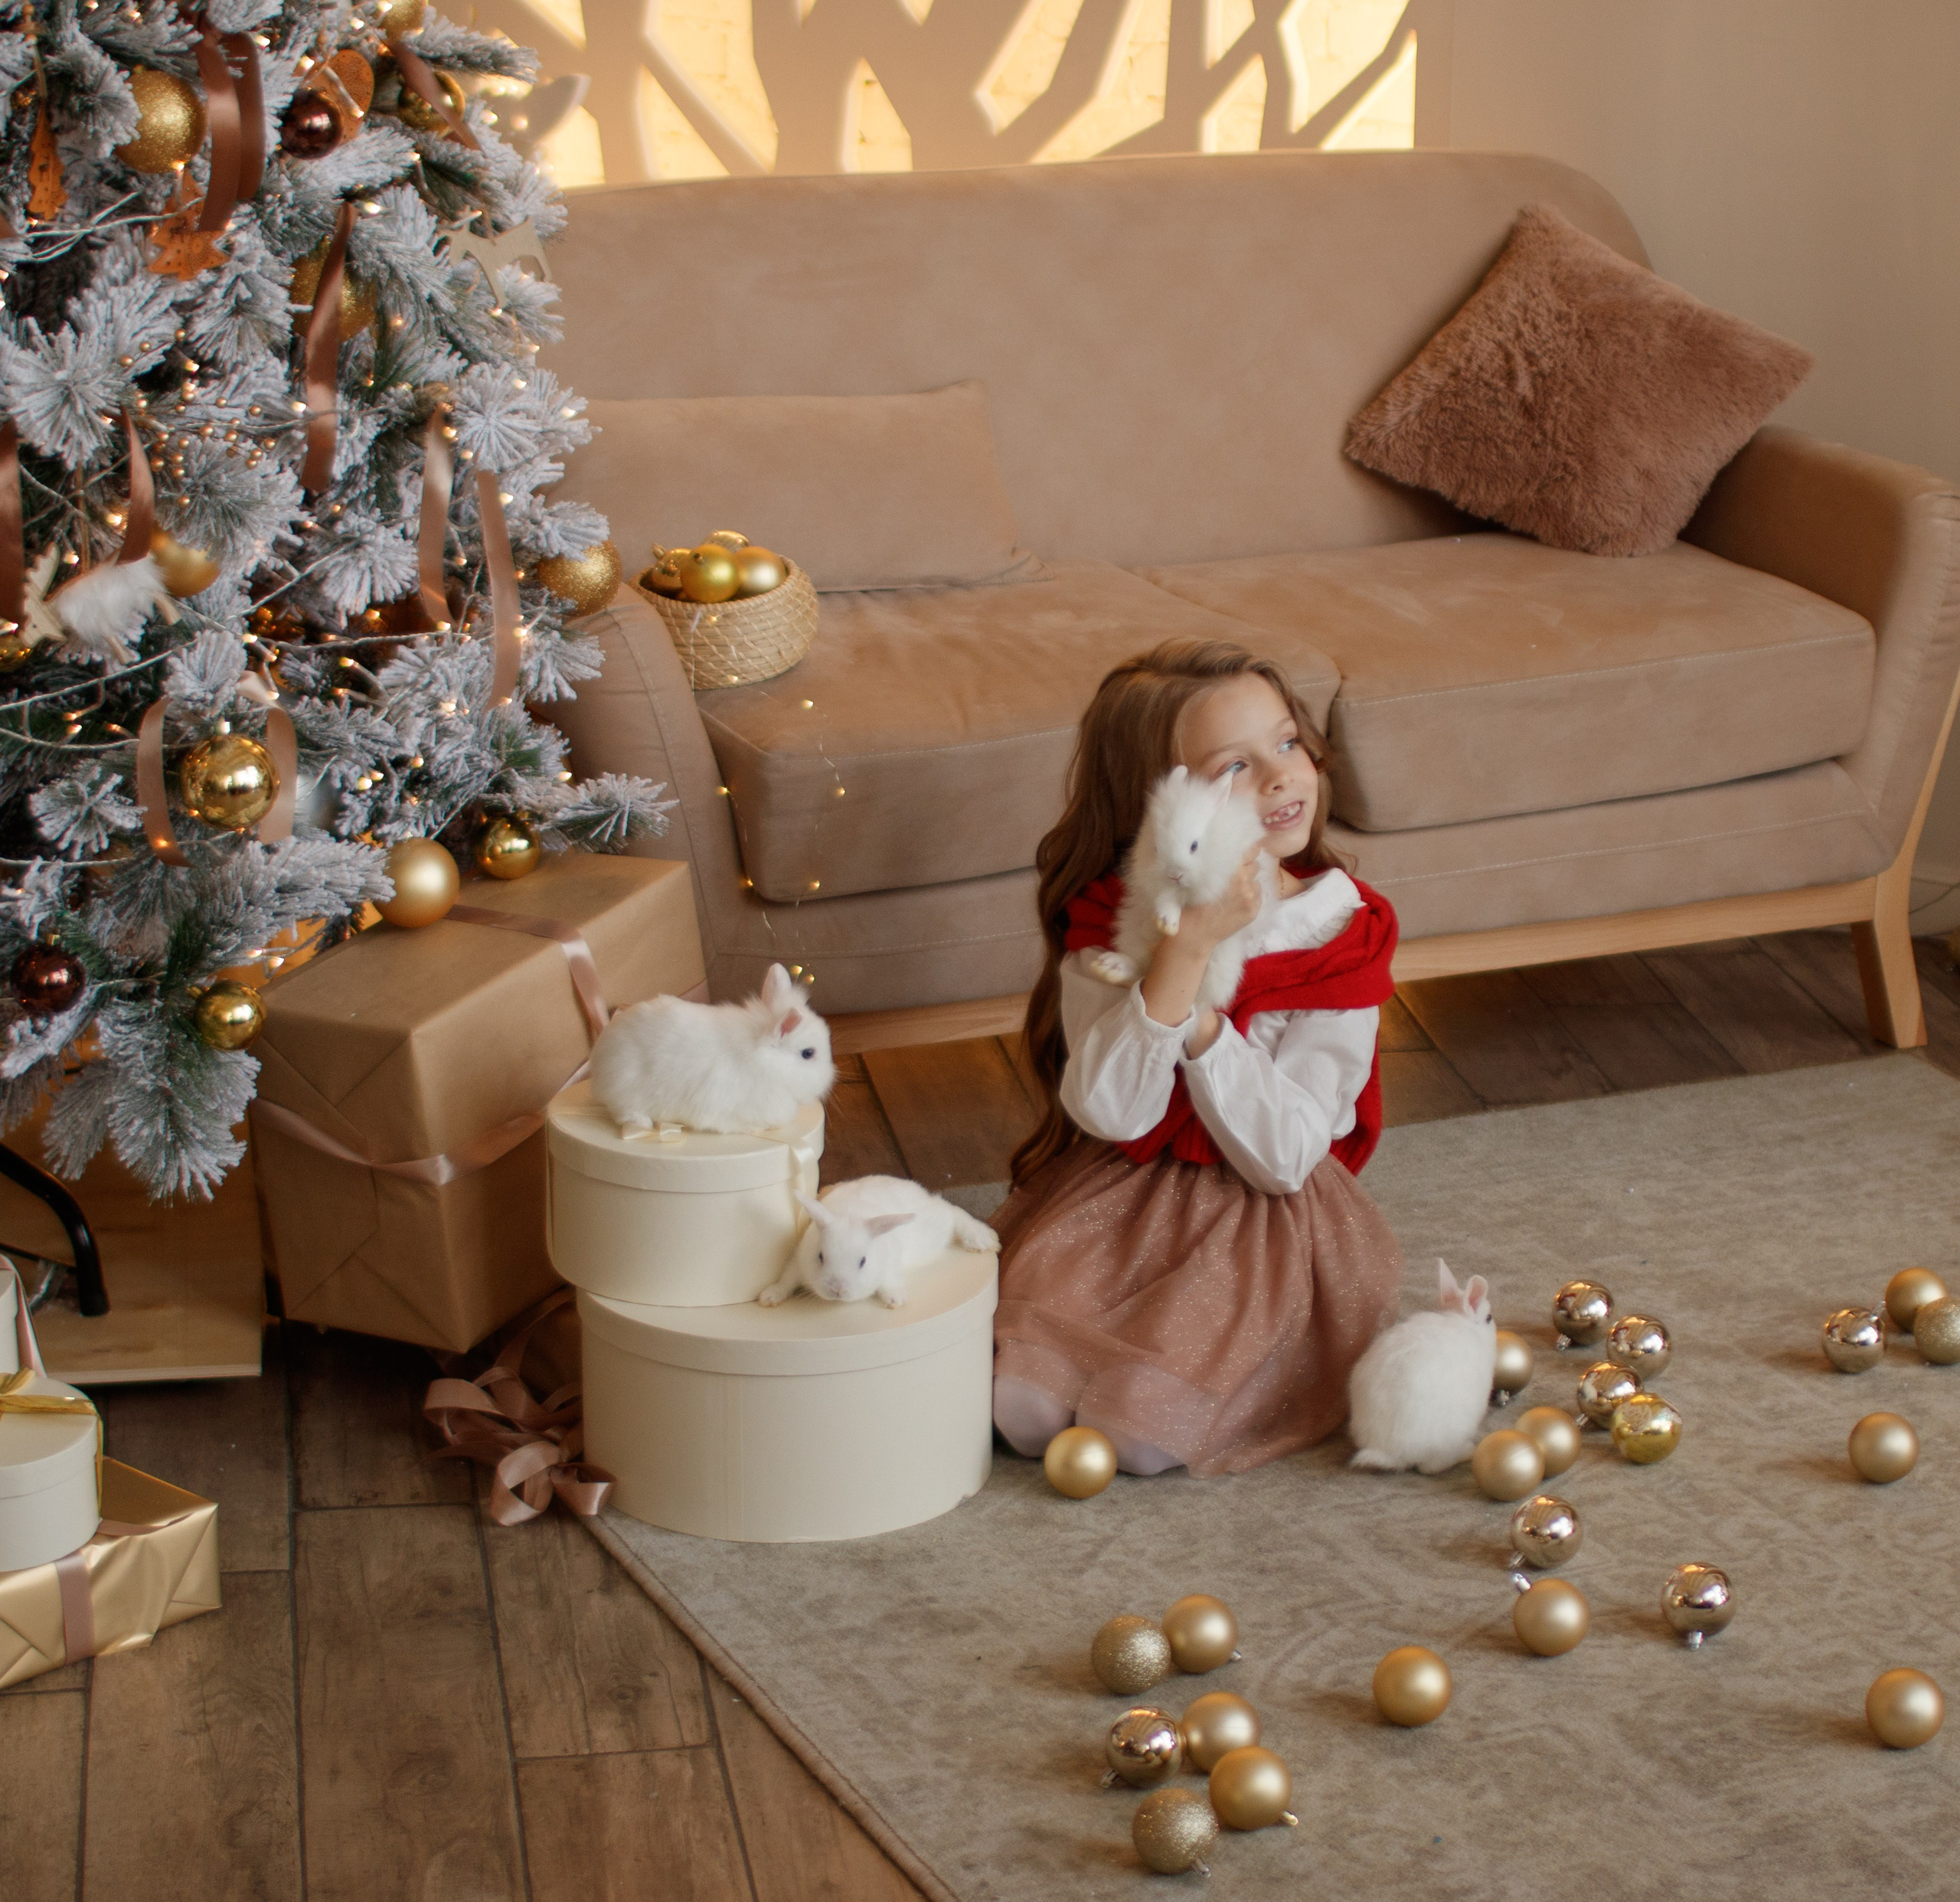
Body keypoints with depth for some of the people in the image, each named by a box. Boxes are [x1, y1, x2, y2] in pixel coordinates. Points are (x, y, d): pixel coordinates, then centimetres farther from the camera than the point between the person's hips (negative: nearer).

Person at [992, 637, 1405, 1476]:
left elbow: (1284, 1158, -15)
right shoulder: (1107, 921, -7)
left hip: (1265, 1214, -1)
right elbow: (1111, 1113, -22)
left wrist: (1196, 1019, -27)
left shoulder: (1342, 935, -9)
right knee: (1021, 1406, -21)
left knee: (1142, 1430, -22)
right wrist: (1185, 950, -30)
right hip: (1114, 1190, 1)